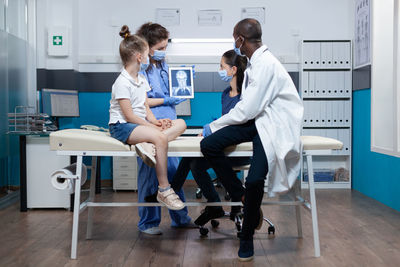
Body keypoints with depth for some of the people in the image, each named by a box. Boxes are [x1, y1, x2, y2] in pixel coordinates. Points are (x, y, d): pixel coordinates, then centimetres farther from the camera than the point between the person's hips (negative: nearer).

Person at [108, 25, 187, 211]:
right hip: (122, 126, -9)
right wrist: (151, 126, -18)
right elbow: (129, 115, -17)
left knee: (180, 124, -6)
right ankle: (163, 190, -27)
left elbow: (145, 107, 13)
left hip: (140, 123, 9)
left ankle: (149, 145, -29)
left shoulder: (141, 80, 16)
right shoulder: (122, 83, -12)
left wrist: (155, 121, -6)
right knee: (161, 137, -34)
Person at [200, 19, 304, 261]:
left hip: (274, 125, -9)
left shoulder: (266, 64, -17)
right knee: (209, 145, -12)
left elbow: (248, 109, -19)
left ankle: (247, 237, 0)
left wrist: (214, 125, -8)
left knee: (255, 180, -25)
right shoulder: (255, 62, 13)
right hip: (256, 120, 9)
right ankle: (244, 198, -3)